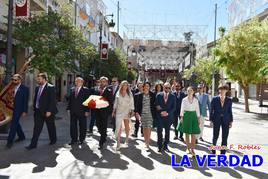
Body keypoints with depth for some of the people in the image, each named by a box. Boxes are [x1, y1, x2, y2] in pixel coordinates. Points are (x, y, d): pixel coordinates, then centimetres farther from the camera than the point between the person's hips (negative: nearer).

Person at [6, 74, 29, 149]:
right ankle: (21, 136, 32)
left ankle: (10, 141, 1)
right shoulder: (13, 87, 7)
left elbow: (26, 101, -11)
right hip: (14, 108, 7)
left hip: (19, 109, -7)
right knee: (16, 123, 16)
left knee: (13, 124, -7)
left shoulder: (25, 88, -11)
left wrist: (24, 111, -13)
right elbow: (14, 98, 9)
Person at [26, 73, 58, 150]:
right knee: (37, 128, 5)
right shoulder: (37, 88, 9)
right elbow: (35, 99, 17)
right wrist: (34, 108, 11)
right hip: (38, 111, 6)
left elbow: (52, 101, -18)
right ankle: (33, 144, 9)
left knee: (51, 127, 11)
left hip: (47, 112, -6)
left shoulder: (51, 88, -14)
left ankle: (53, 140, 31)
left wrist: (49, 111, -21)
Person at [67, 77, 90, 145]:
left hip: (82, 111, -4)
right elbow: (70, 99, 13)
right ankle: (74, 139, 19)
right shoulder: (72, 89, 10)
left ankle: (81, 139, 22)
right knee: (72, 125, 7)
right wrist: (68, 108, 6)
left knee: (82, 126, 7)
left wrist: (87, 111, -12)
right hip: (73, 111, 4)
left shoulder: (86, 90, -4)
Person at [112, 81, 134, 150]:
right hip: (119, 112, 0)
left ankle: (127, 140, 29)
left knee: (127, 127, 11)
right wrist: (114, 111, 10)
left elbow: (132, 103, 2)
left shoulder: (130, 94, 2)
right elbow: (115, 103, 11)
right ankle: (118, 143, -5)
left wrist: (131, 111, -6)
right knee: (118, 127, -8)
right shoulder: (118, 93, 6)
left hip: (127, 112, 0)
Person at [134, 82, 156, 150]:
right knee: (144, 128, 10)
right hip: (142, 114, 2)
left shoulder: (152, 95, 1)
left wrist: (154, 113, -3)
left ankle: (147, 144, -3)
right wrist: (136, 112, -5)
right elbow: (137, 104, 4)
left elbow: (154, 104, 4)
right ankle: (146, 142, 24)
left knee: (148, 128, -7)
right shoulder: (139, 95, 3)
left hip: (150, 114, -1)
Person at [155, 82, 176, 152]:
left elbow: (174, 107, 2)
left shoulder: (173, 96, 5)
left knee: (167, 132, 7)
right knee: (159, 131, -3)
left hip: (169, 116, 1)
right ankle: (160, 146, 8)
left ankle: (165, 145, 20)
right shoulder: (159, 95, 3)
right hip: (160, 116, -1)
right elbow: (156, 105, 3)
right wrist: (161, 112, -11)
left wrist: (167, 112, -11)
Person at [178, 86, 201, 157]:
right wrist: (181, 117, -6)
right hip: (186, 115, -1)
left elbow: (197, 109, 7)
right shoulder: (184, 99, 1)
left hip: (193, 116, 1)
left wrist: (198, 118, 2)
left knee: (193, 134, -1)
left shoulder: (196, 100, 5)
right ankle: (188, 148, 18)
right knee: (187, 133, 5)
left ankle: (192, 149, 6)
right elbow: (182, 109, 1)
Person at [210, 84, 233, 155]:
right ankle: (213, 151, 30)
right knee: (215, 136, 6)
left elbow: (230, 111, 6)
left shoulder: (229, 100, 3)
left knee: (225, 137, 0)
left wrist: (231, 121, 2)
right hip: (216, 120, -1)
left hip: (225, 120, 1)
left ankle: (222, 153, 10)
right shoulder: (214, 99, -1)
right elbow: (211, 110, 0)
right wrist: (211, 120, -4)